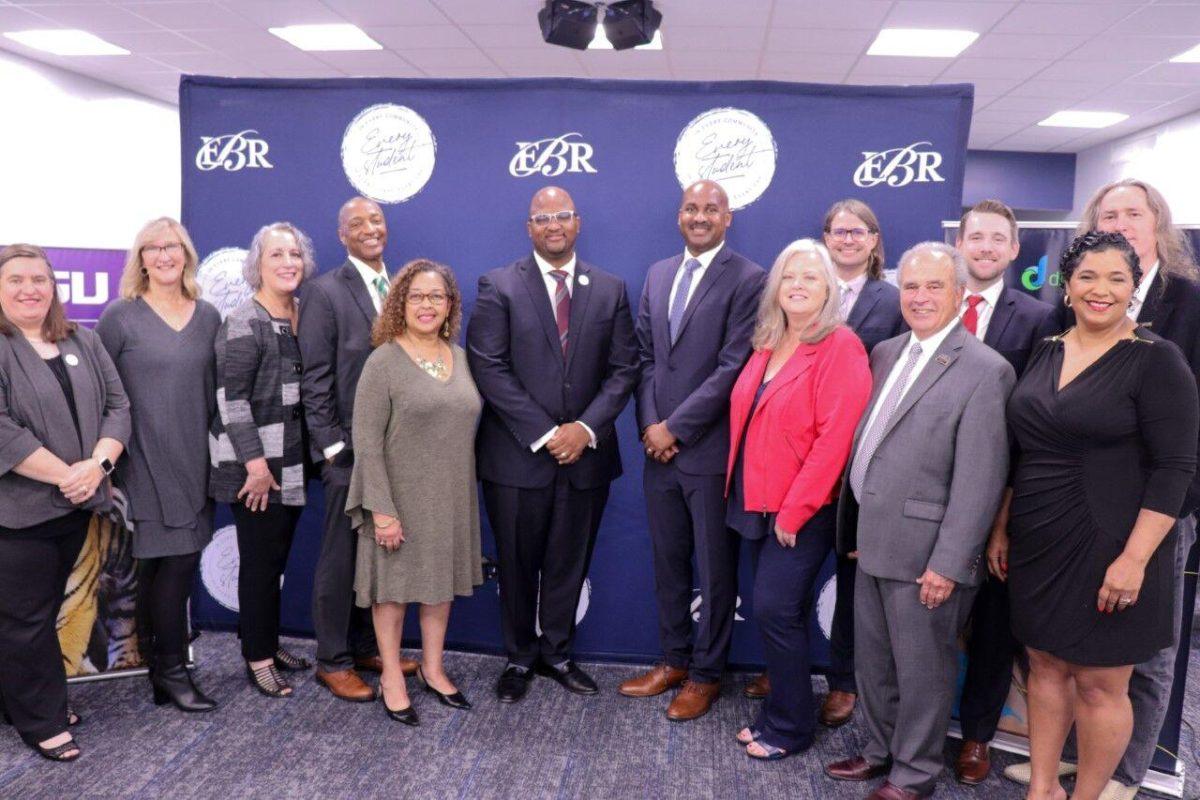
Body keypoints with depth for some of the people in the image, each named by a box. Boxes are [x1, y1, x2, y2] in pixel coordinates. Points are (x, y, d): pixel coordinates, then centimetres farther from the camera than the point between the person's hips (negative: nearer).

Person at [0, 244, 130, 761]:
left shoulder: (83, 343, 10)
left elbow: (117, 405, 6)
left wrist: (97, 465, -10)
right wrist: (65, 474, -17)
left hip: (77, 504, 5)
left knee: (45, 608, 17)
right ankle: (42, 721, 18)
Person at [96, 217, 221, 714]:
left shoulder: (208, 317, 9)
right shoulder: (119, 316, -3)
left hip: (195, 462, 4)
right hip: (146, 463, -4)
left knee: (171, 562, 10)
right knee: (175, 560, -5)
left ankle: (161, 665, 25)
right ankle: (171, 670, 10)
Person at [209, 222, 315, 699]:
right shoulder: (243, 324, -12)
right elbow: (231, 399, -17)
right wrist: (256, 463, -19)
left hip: (292, 465, 6)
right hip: (256, 466, -6)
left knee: (276, 559, 15)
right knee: (259, 562, 3)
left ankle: (268, 643, 30)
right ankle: (257, 659, 17)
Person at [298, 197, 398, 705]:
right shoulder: (325, 292, -5)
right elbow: (315, 379, -9)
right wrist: (334, 446, -12)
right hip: (351, 450, -5)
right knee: (341, 558, 4)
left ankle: (365, 647, 28)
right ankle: (332, 662, 18)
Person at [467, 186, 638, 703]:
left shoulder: (611, 289, 6)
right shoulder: (498, 287, -3)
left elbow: (623, 369, 3)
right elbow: (488, 368, -10)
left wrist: (586, 428, -12)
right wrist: (544, 434, -15)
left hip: (586, 453, 2)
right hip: (517, 454, -2)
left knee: (569, 563, 14)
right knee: (517, 564, 11)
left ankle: (556, 653, 33)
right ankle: (520, 658, 30)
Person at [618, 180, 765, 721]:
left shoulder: (747, 279, -9)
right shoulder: (658, 274, 11)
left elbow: (733, 368, -15)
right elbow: (645, 356, 11)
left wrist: (675, 428, -14)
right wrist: (649, 423, -3)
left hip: (710, 448, -6)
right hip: (659, 444, 6)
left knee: (715, 568, 8)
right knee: (668, 561, 16)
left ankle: (706, 673, 24)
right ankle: (674, 660, 32)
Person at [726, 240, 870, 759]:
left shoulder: (840, 347, -13)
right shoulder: (768, 345, 10)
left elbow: (836, 435, -19)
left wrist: (796, 509, -19)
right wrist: (741, 489, 7)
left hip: (803, 510, -7)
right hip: (758, 502, 7)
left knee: (775, 609, -4)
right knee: (777, 611, 14)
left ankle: (790, 725, 15)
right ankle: (778, 712, 29)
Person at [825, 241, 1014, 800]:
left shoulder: (985, 370, -14)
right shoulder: (886, 353, 9)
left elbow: (979, 480, -17)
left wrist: (948, 564, -18)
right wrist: (853, 527, 12)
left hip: (924, 553, -7)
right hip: (874, 543, 7)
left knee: (922, 670, 10)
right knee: (873, 662, 20)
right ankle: (881, 750, 40)